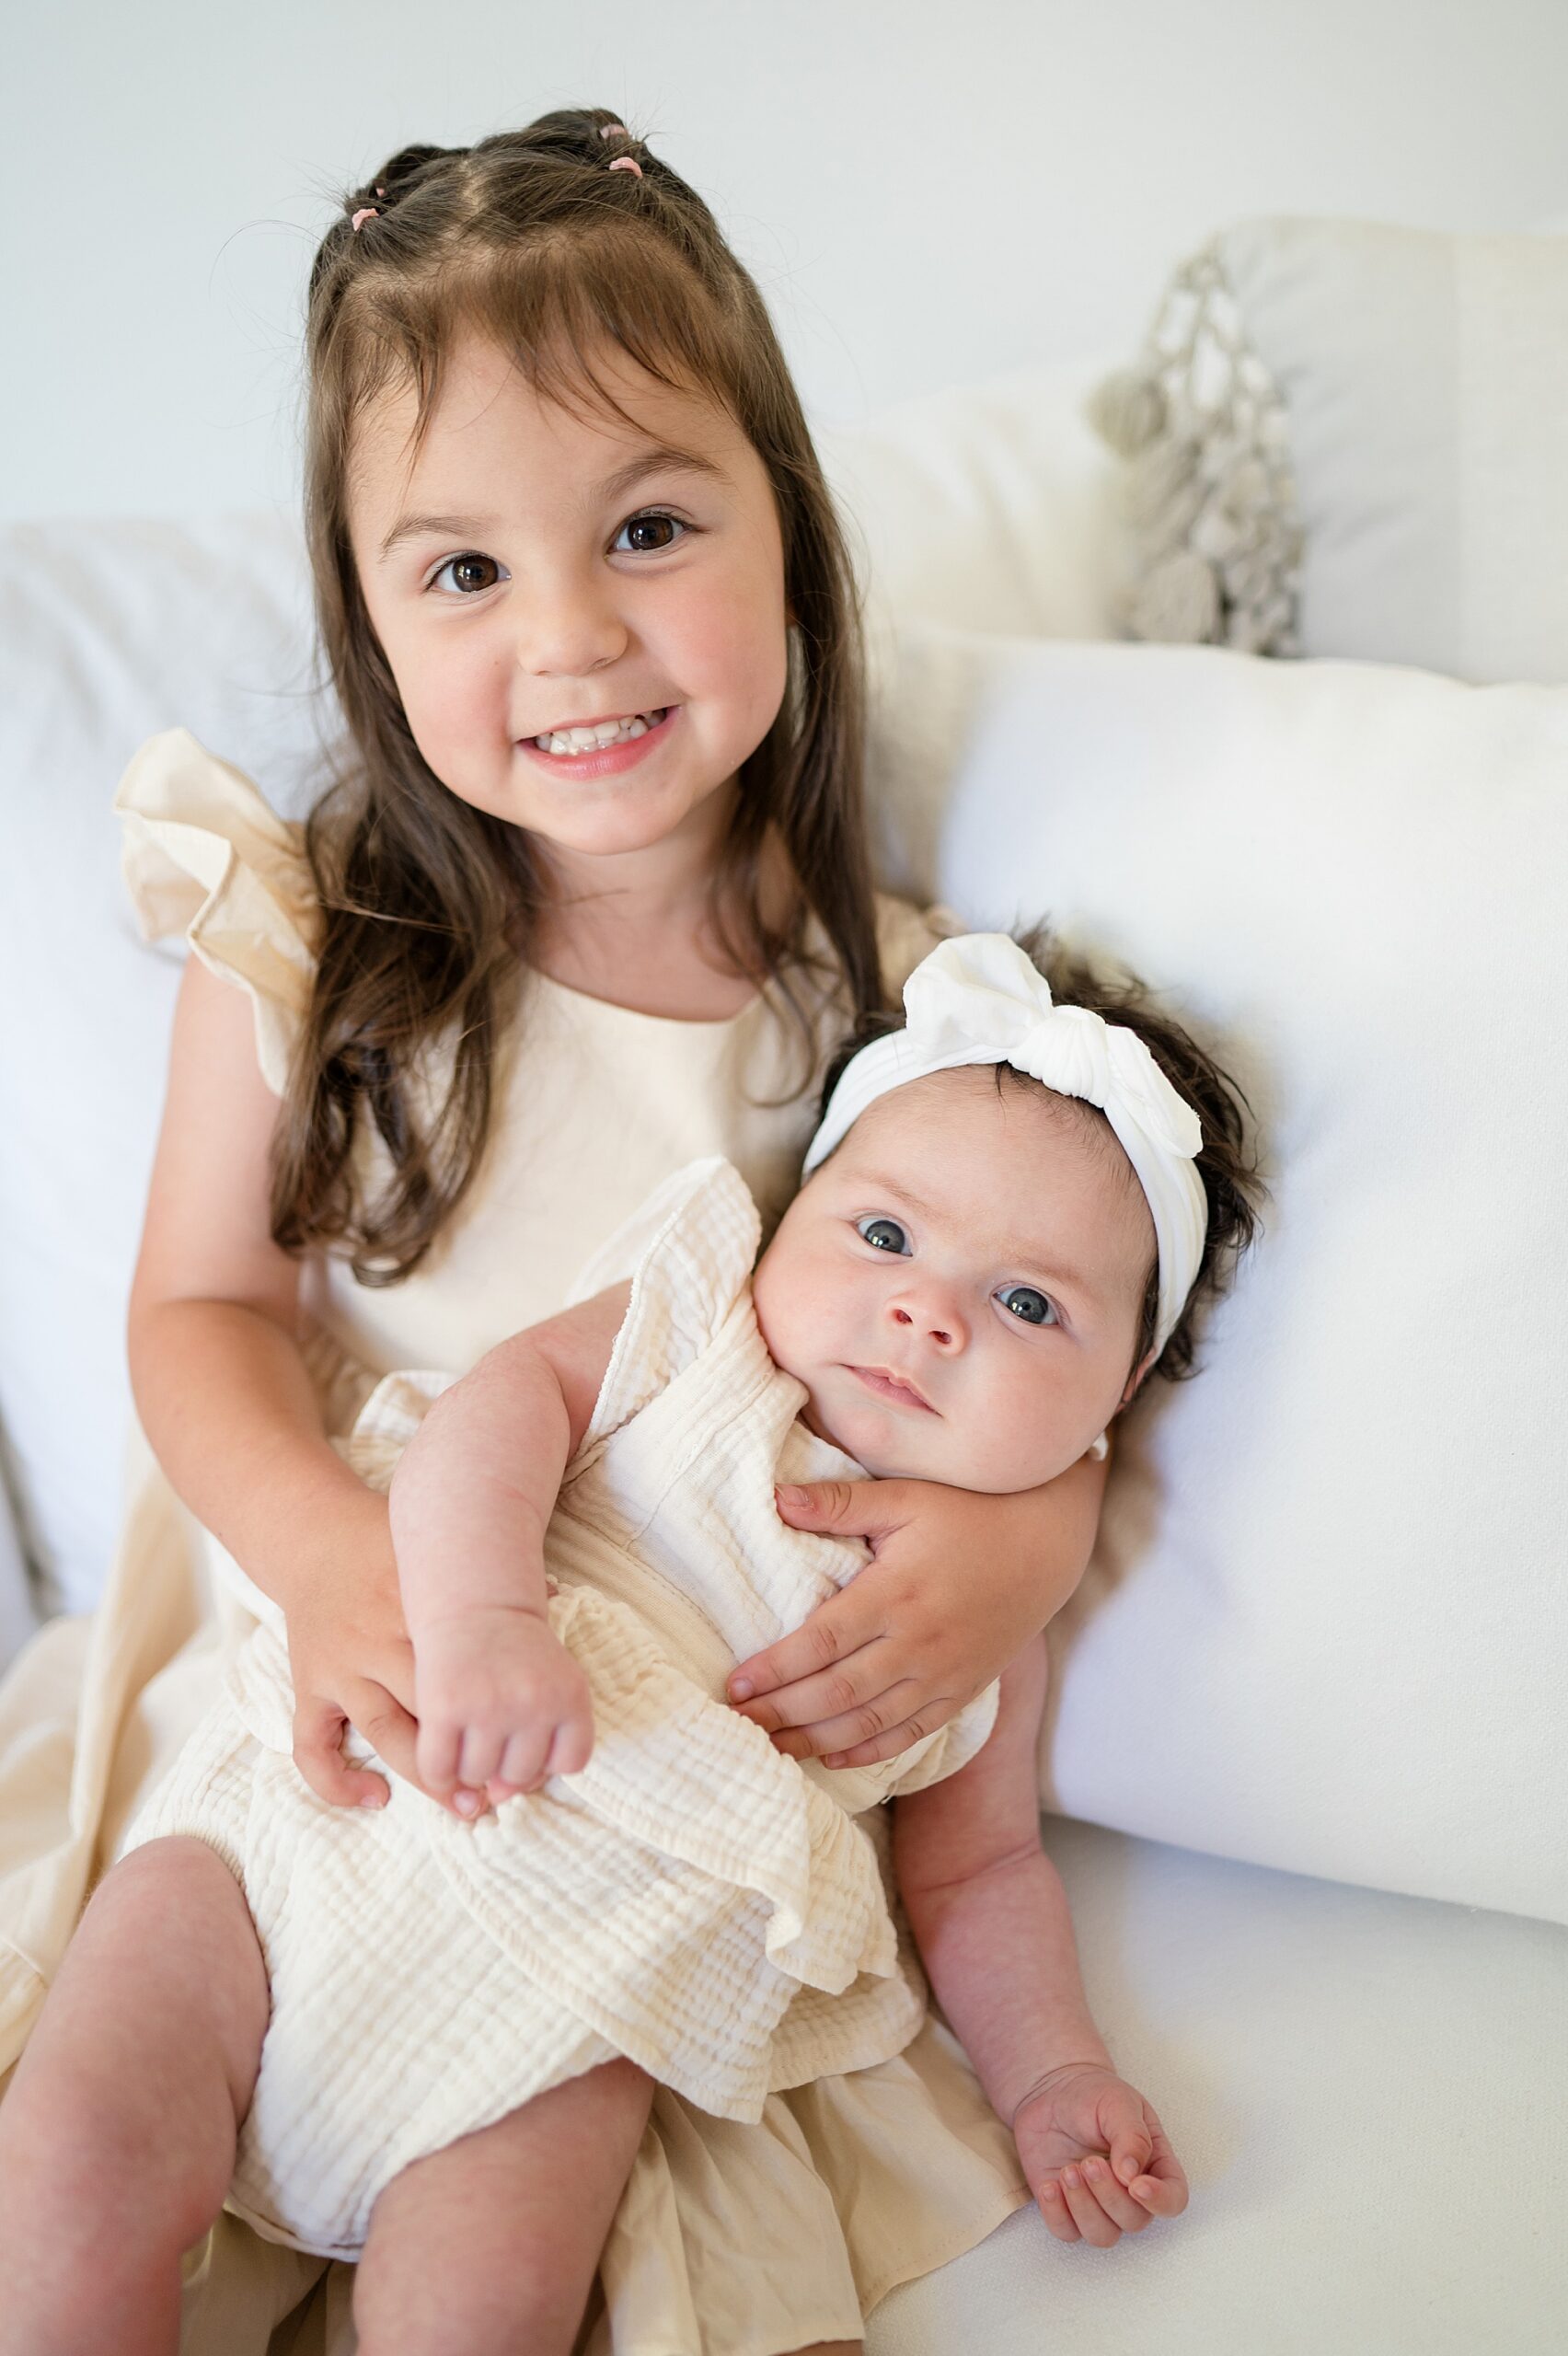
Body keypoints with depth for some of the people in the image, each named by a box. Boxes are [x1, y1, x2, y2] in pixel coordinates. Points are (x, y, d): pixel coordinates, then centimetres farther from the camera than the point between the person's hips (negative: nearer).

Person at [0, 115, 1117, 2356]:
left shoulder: (891, 1003, -7)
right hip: (324, 1672, 1)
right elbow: (203, 1307, -4)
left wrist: (1033, 1536, -21)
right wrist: (336, 1551, -25)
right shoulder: (306, 938, -8)